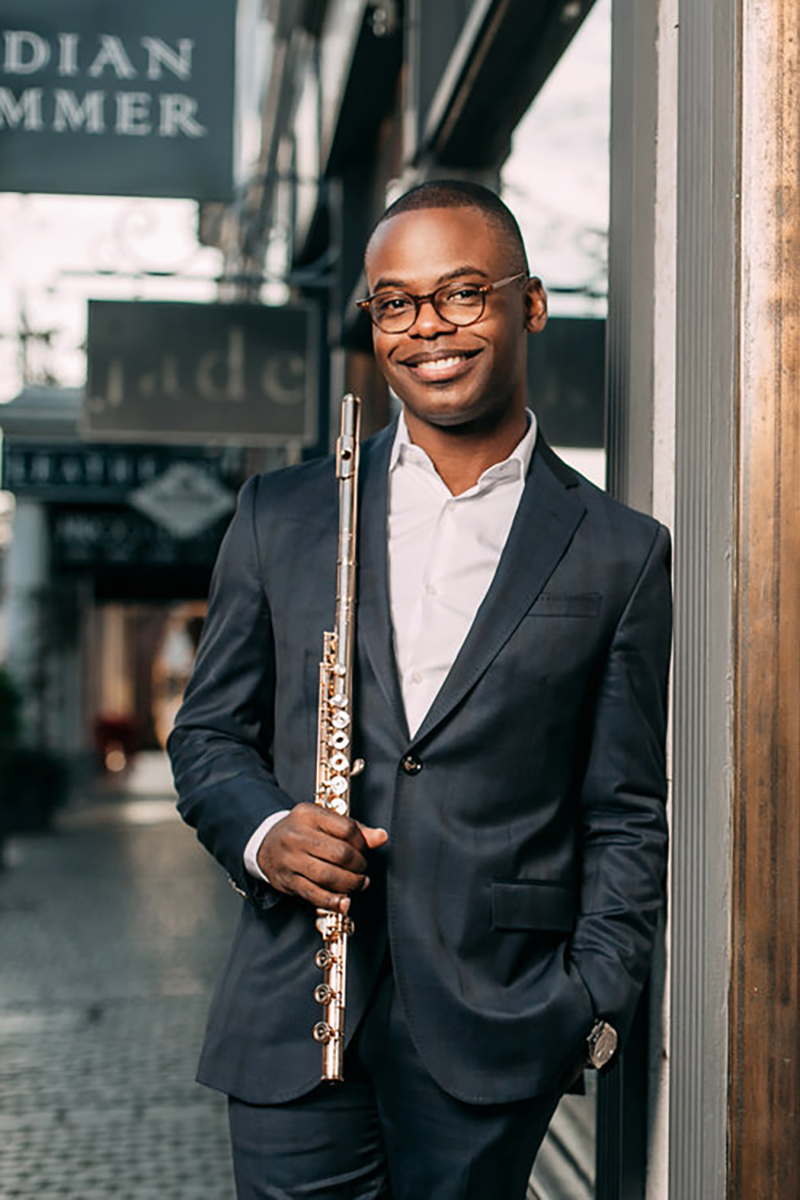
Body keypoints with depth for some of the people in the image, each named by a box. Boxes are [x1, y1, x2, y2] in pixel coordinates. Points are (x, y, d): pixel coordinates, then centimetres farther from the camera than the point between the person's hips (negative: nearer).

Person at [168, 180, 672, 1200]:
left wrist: (596, 1007, -4)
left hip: (492, 1033, -1)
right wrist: (262, 831, -8)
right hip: (292, 1019, 1)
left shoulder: (618, 555, 2)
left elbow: (626, 816, 4)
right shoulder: (281, 516, 6)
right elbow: (207, 732, 11)